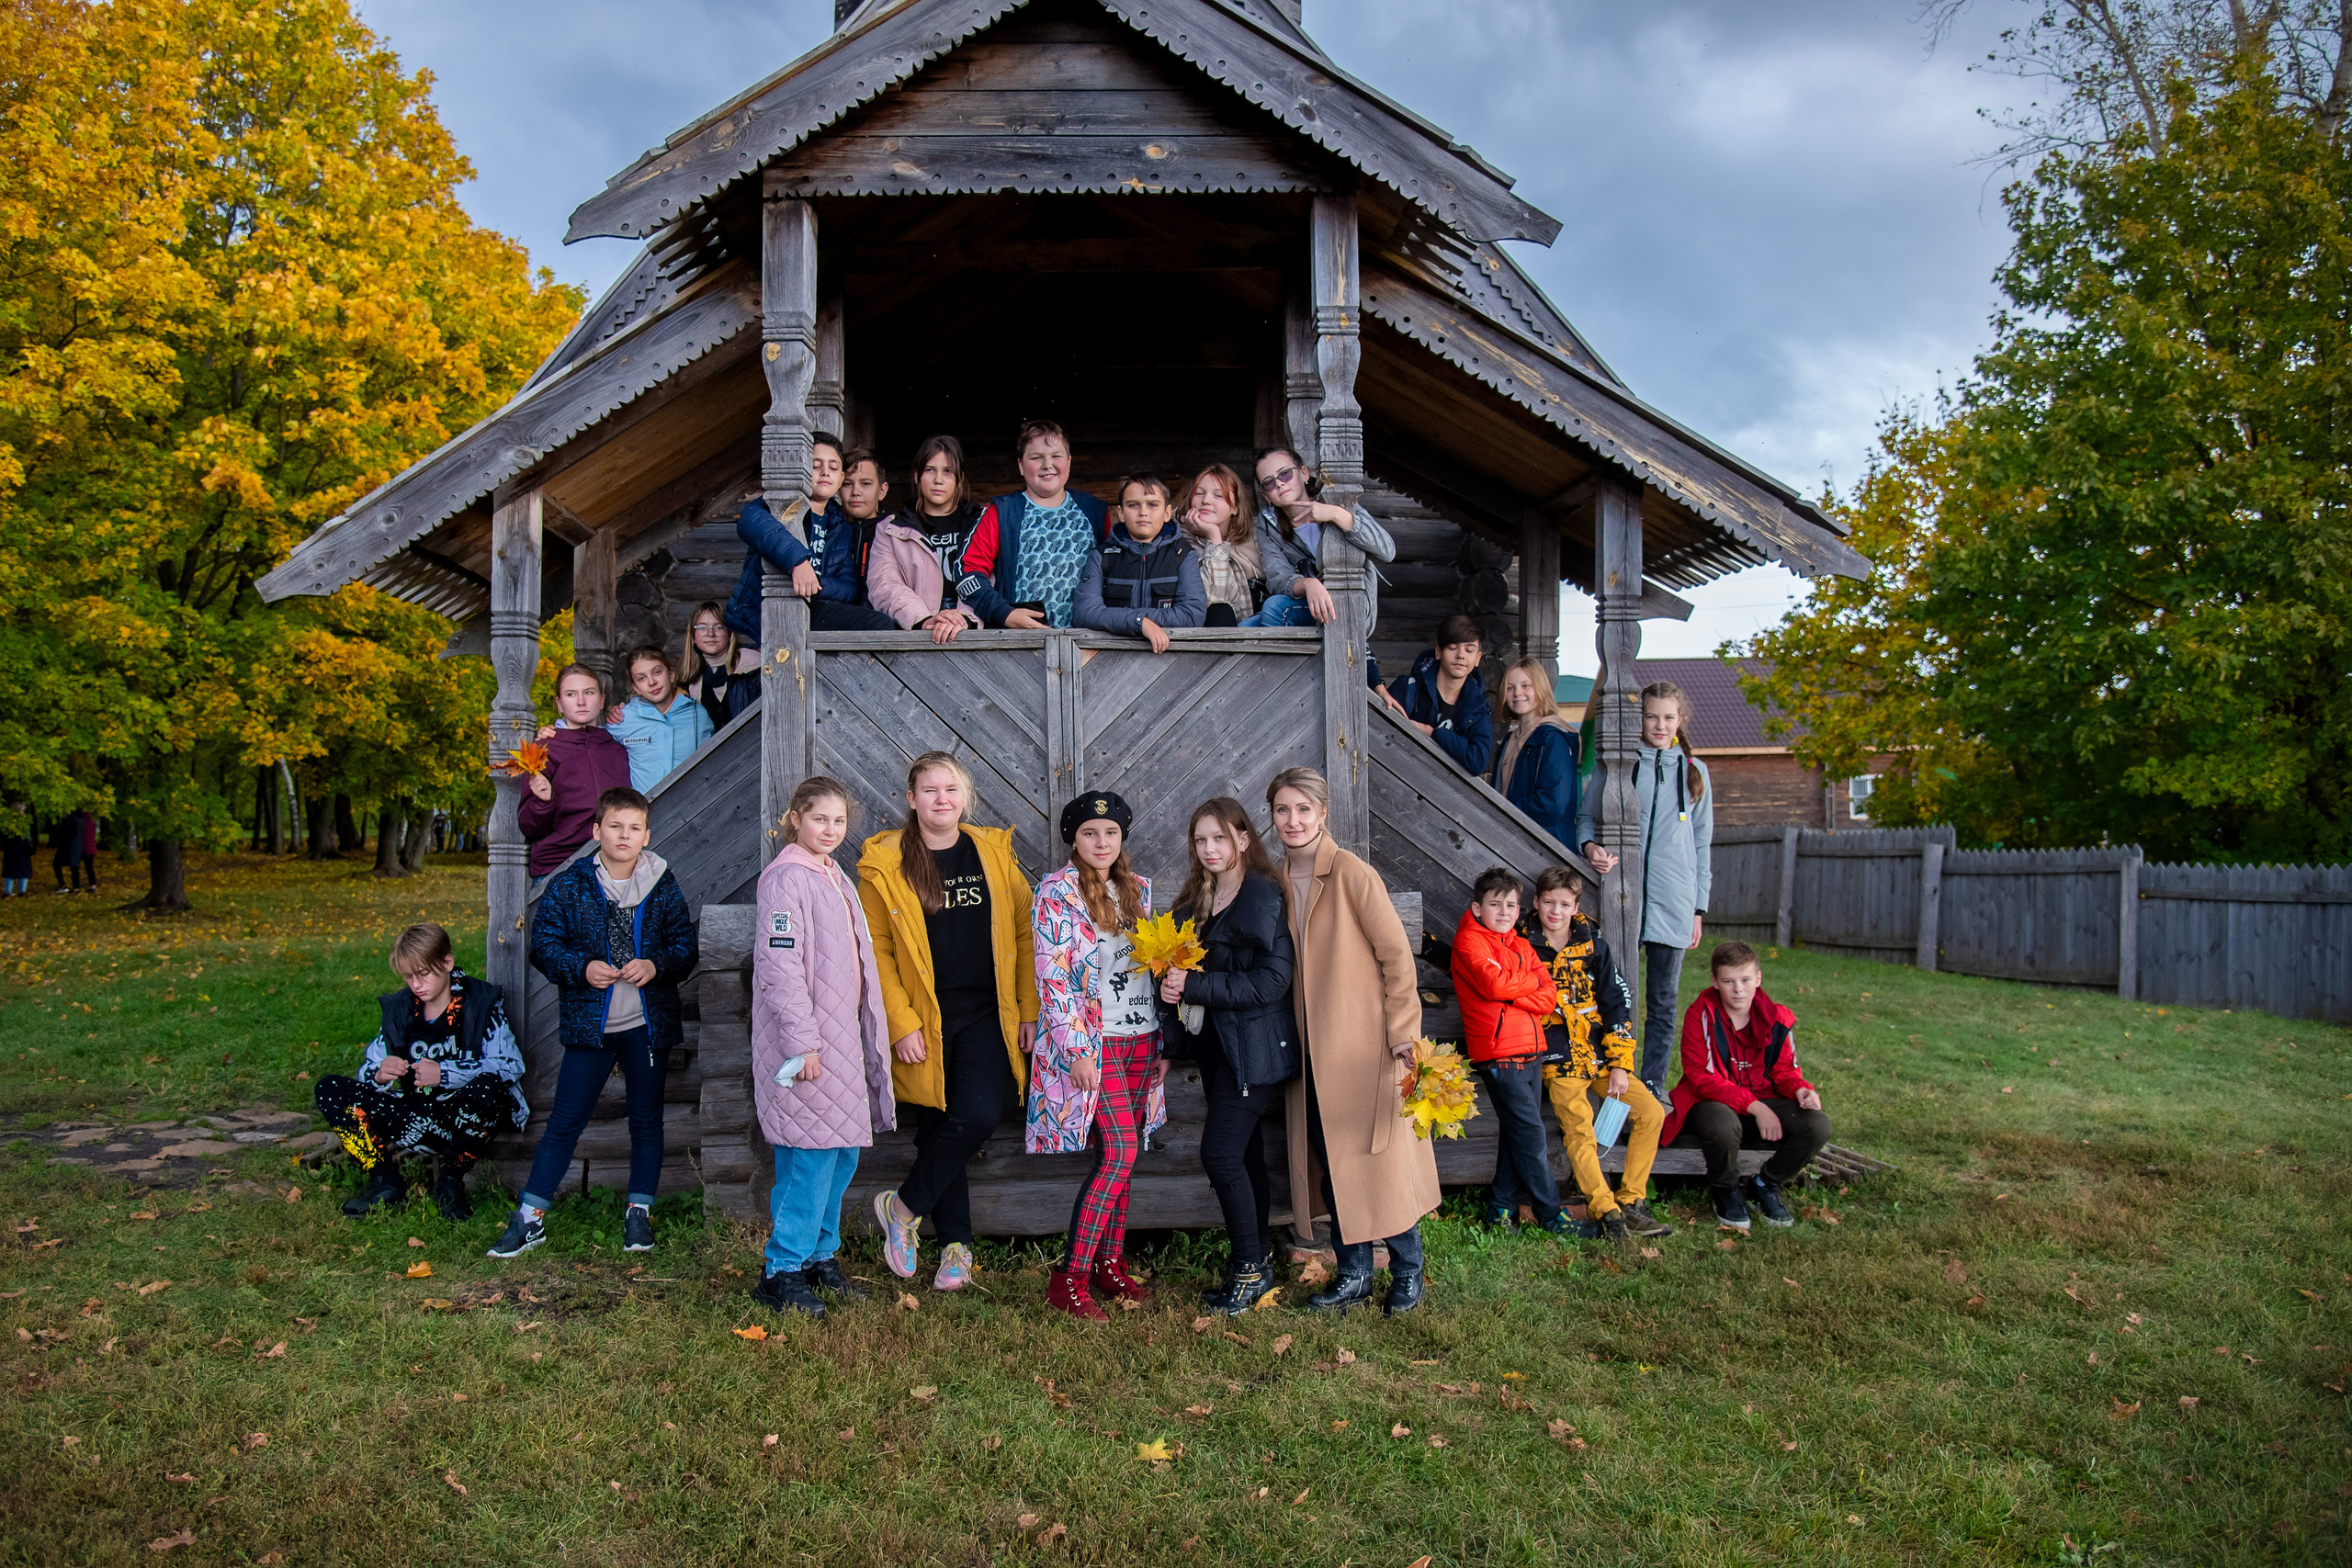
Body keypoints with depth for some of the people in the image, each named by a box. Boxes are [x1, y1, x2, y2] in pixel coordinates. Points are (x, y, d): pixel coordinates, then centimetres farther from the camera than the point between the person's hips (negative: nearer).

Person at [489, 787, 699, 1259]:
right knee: (564, 1121, 2)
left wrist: (656, 965, -15)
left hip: (649, 1024, 2)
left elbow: (686, 944, 4)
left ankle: (639, 1213, 24)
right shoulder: (568, 886, -2)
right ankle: (529, 1219, 11)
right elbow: (543, 944, -1)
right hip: (590, 1024, -1)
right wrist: (582, 968, -18)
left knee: (646, 1119, 11)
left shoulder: (663, 885, 1)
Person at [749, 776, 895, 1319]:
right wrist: (802, 1043, -21)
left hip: (843, 1039, 9)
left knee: (843, 1152, 12)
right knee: (812, 1153, -7)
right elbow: (780, 968, -19)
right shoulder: (787, 879, -12)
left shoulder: (837, 879, 17)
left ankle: (820, 1255, 25)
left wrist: (870, 1032, 20)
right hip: (805, 1044, -9)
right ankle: (782, 1272, 3)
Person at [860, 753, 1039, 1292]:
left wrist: (1029, 1011, 2)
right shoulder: (884, 864, -1)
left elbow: (1024, 935, 7)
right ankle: (956, 1246, 20)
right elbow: (876, 951, -2)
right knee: (936, 1132, 4)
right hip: (924, 1023, -1)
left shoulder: (995, 852, 7)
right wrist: (902, 1023, -9)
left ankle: (904, 1207, 4)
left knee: (979, 1116, -16)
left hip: (987, 1017, 1)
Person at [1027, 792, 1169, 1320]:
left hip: (1139, 1038, 6)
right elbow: (1053, 976, -11)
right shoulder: (1057, 891, -6)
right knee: (1118, 1152, -14)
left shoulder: (1138, 889, 13)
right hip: (1091, 1041, -6)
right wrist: (1076, 1050, -17)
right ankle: (1070, 1278, -7)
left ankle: (1111, 1266, 19)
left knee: (1121, 1157, 8)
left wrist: (1161, 1041, 15)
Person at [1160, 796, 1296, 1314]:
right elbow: (1182, 966, 20)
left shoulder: (1267, 899, -13)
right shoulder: (1196, 901, 12)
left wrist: (1194, 986, -19)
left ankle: (1250, 1268, 4)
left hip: (1253, 1048, -7)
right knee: (1245, 1156, 13)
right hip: (1215, 1046, 7)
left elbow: (1271, 981, -20)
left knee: (1220, 1154, -10)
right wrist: (1171, 987, -4)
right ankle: (1253, 1266, 21)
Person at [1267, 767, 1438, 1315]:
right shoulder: (1276, 883, 6)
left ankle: (1408, 1274, 20)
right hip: (1310, 1048, 6)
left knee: (1382, 1158, 2)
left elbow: (1396, 955, -10)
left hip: (1365, 1043, -5)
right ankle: (1354, 1274, 23)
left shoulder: (1354, 875, -12)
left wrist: (1403, 1032, -12)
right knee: (1328, 1161, 9)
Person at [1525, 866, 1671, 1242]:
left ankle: (1630, 1201, 4)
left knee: (1652, 1113, -5)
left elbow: (1618, 1002, 6)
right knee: (1580, 1130, -22)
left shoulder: (1592, 942, 5)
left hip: (1601, 1053, 4)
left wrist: (1620, 1065, -1)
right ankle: (1605, 1212, -13)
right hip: (1558, 1058, -4)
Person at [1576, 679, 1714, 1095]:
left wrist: (1699, 908, 10)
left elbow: (1701, 843, 15)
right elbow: (1586, 817, 9)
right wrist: (1590, 846, -14)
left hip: (1672, 903, 2)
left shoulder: (1693, 771, 13)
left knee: (1663, 1002, 5)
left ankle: (1651, 1090, 12)